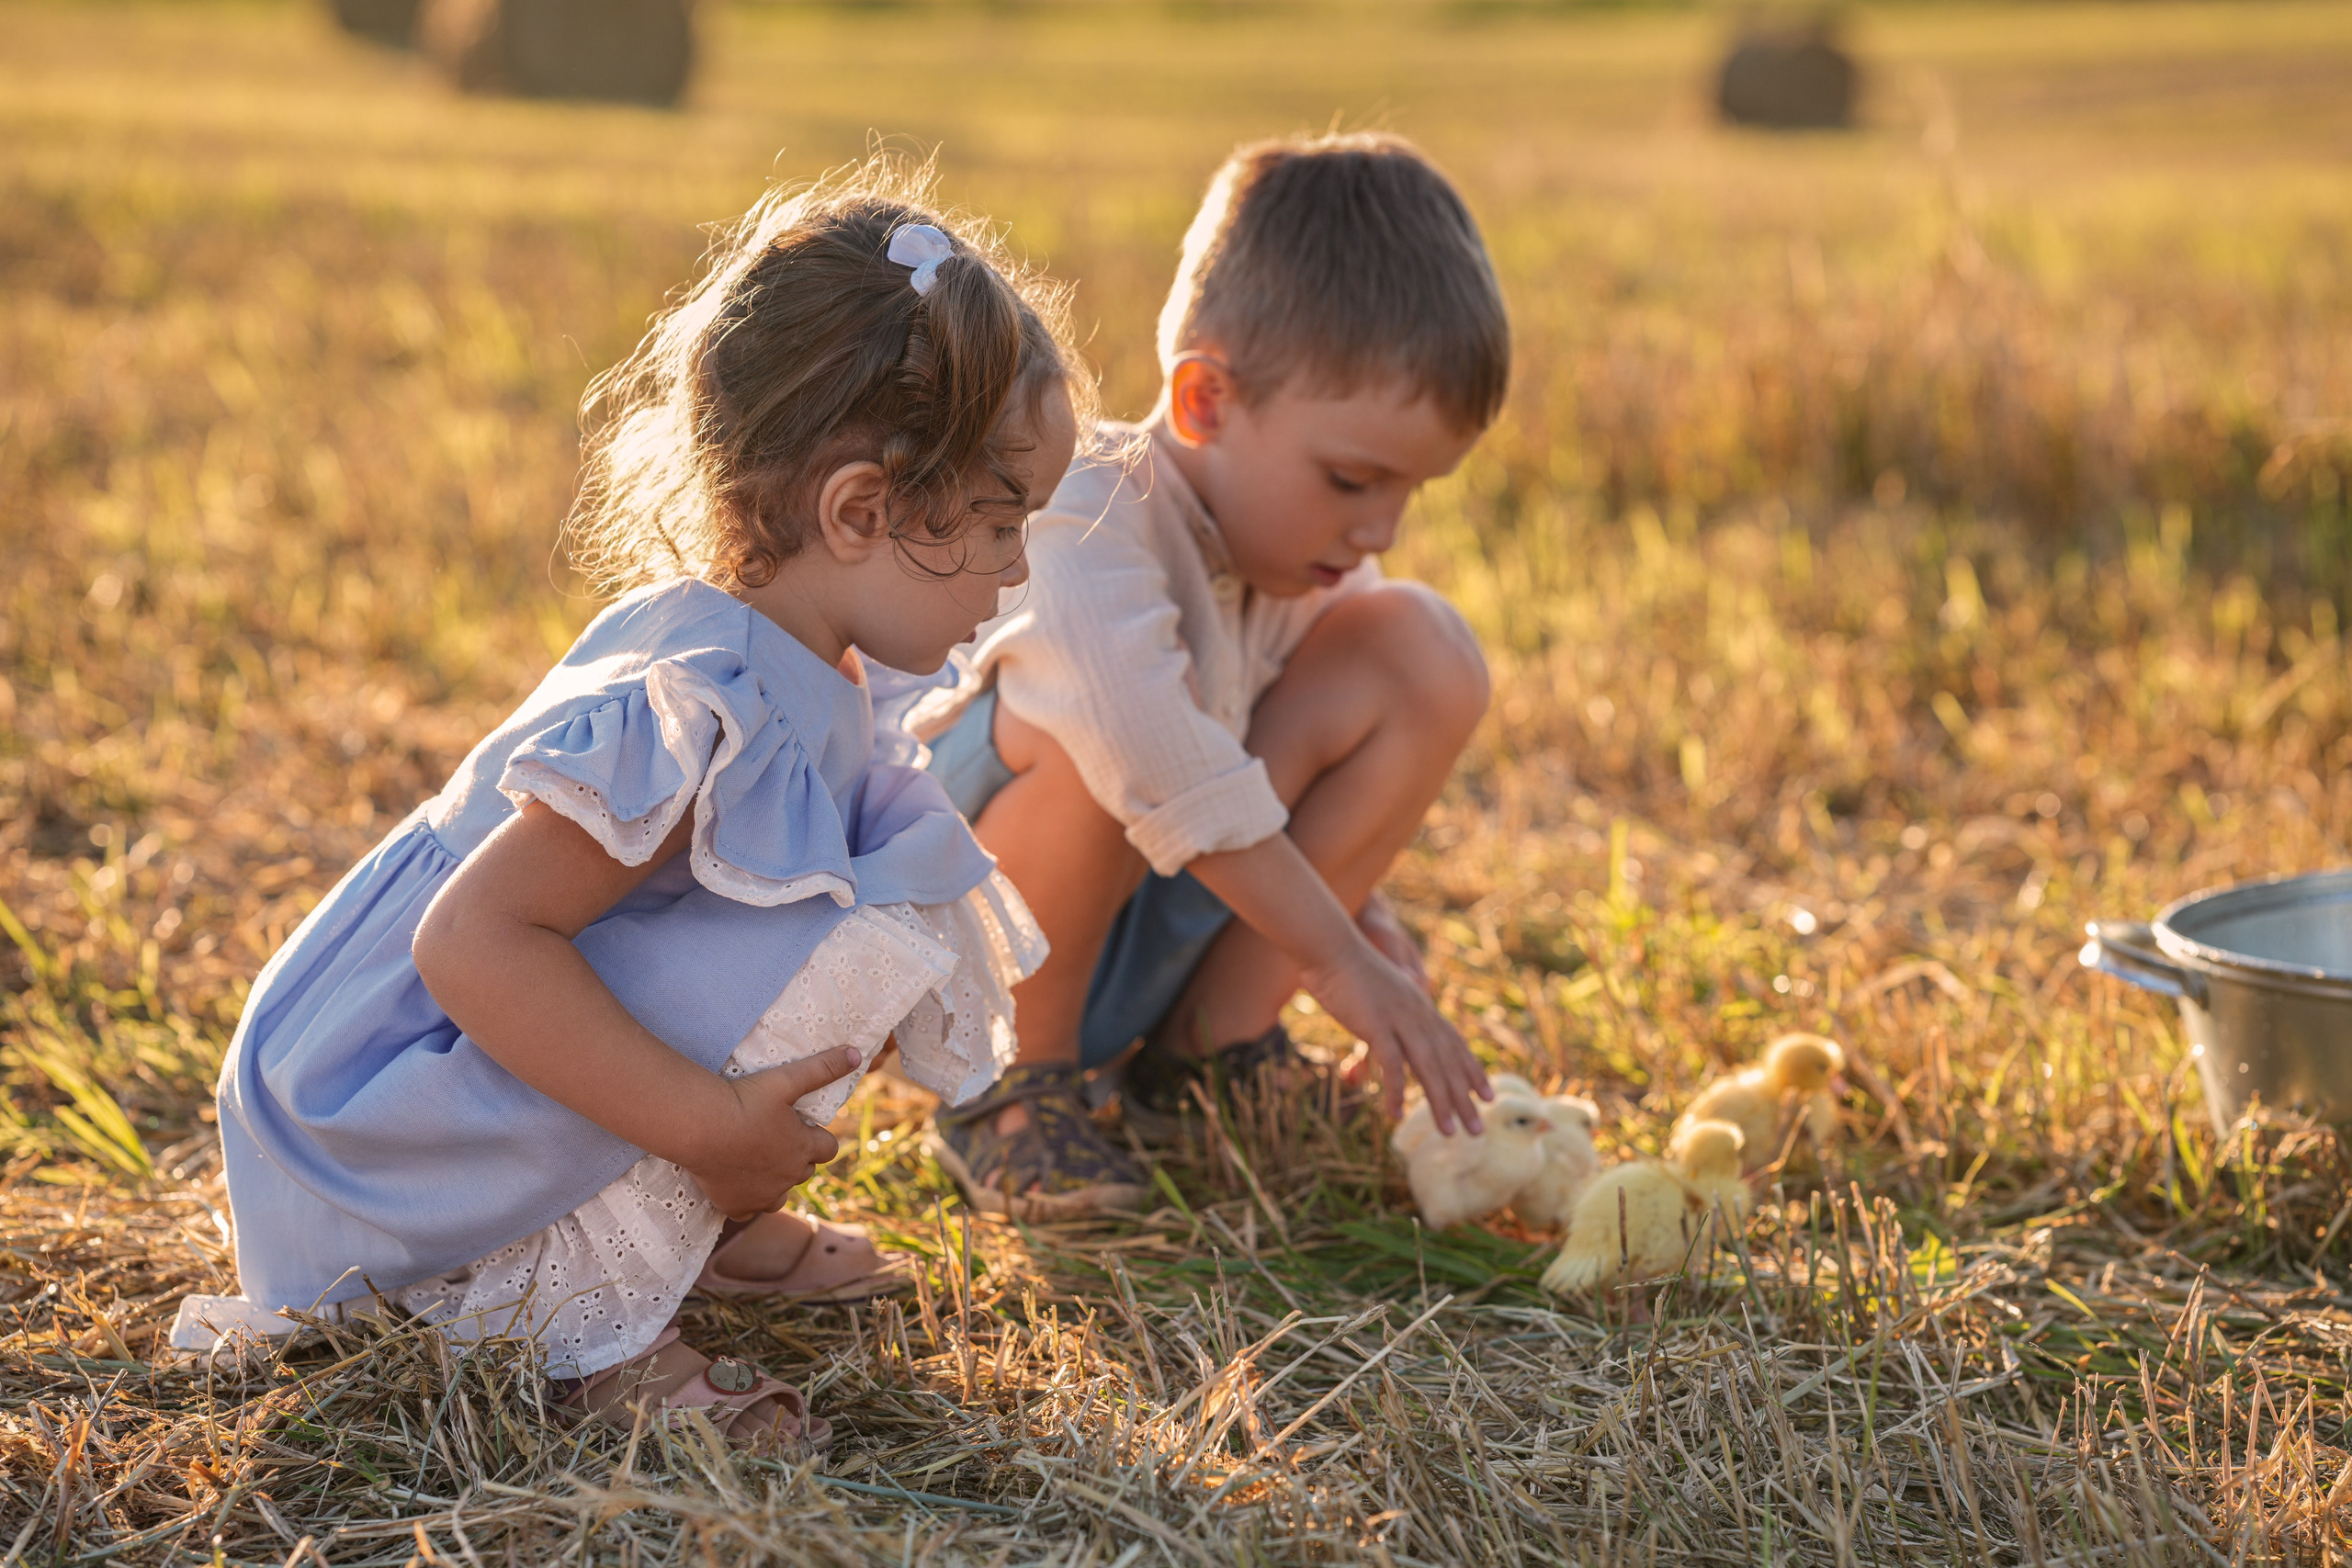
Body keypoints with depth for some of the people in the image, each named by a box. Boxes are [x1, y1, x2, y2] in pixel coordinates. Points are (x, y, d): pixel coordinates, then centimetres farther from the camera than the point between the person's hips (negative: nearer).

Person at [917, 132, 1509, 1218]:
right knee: (1089, 720, -40)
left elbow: (1291, 756, 13)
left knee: (1420, 650, -8)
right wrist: (1339, 960, -38)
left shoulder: (1309, 545, -3)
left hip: (1172, 925, 7)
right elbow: (1174, 777, -42)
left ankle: (1207, 1044, -2)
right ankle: (1011, 1085, -15)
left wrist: (1354, 902, -2)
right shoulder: (1094, 530, -30)